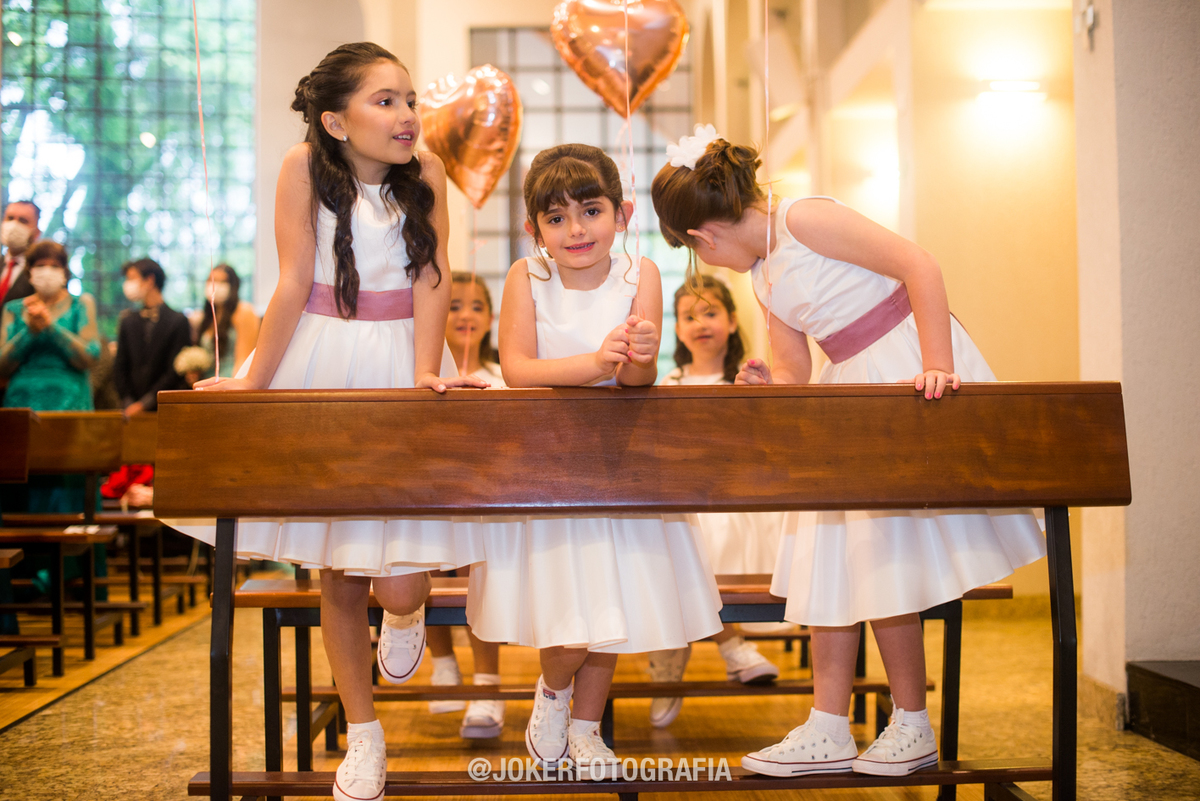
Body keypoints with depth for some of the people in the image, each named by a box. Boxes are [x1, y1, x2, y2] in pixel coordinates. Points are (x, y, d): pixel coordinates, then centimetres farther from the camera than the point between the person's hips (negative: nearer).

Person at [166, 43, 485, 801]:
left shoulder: (426, 171, -5)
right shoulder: (304, 167, -8)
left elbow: (430, 276, -8)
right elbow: (294, 284, -8)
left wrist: (426, 373, -19)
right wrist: (253, 383, -10)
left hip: (398, 371, 0)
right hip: (320, 369, 0)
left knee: (399, 583, -10)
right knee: (339, 576, 8)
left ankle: (406, 615, 30)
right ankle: (364, 736, 26)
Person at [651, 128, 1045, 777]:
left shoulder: (804, 218, -15)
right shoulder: (765, 278, 13)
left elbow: (920, 266, -21)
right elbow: (794, 370, 12)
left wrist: (937, 370, -26)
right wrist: (768, 385, -12)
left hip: (906, 369, -9)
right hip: (851, 388, 9)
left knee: (885, 553, -6)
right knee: (830, 553, 6)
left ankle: (912, 728, 8)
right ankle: (829, 730, 12)